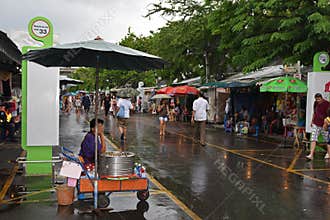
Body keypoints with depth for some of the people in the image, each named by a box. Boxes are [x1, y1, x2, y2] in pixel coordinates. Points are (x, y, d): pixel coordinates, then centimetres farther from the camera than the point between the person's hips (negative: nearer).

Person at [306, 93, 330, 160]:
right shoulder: (315, 103, 6)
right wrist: (312, 121, 20)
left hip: (324, 125, -4)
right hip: (315, 124, 4)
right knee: (313, 139, -6)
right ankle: (311, 155, -7)